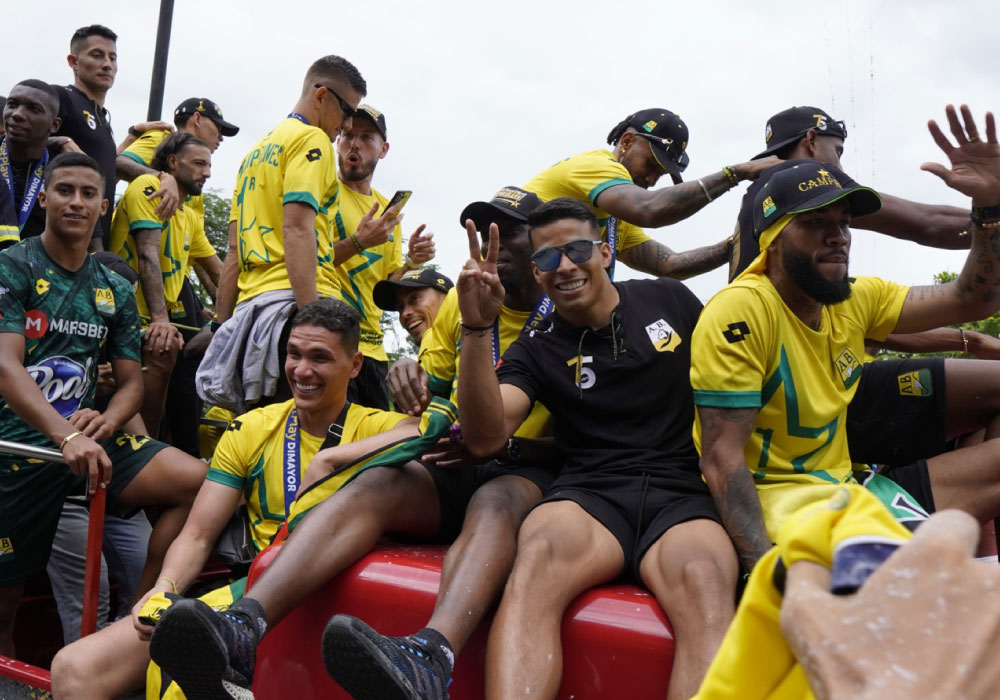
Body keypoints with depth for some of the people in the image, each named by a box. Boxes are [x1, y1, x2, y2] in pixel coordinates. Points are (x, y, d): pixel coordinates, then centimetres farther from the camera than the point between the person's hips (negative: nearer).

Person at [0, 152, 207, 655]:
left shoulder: (115, 290, 12)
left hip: (87, 436, 3)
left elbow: (131, 381, 11)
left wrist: (105, 421, -13)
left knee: (198, 481, -21)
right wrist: (66, 436, -31)